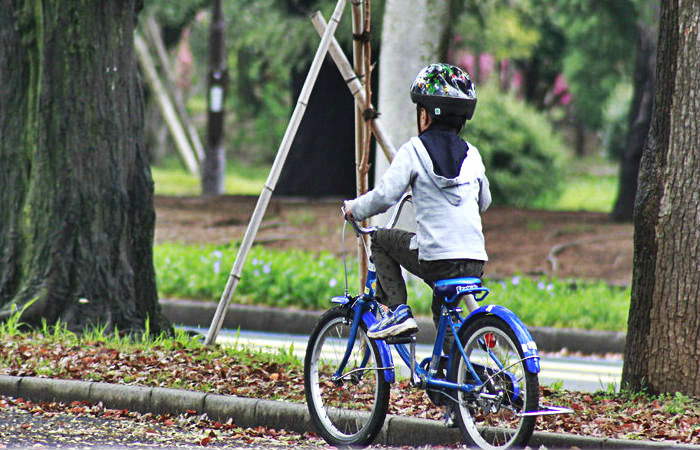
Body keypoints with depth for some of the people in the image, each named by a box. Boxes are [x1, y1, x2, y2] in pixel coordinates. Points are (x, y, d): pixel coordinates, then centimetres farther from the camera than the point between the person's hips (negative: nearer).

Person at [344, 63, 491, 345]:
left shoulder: (413, 151, -2)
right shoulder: (472, 155, 13)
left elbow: (384, 196, -10)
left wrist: (354, 209, 9)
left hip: (434, 259, -5)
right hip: (475, 263, 5)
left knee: (381, 240, 20)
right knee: (443, 306, 31)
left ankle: (398, 310, 7)